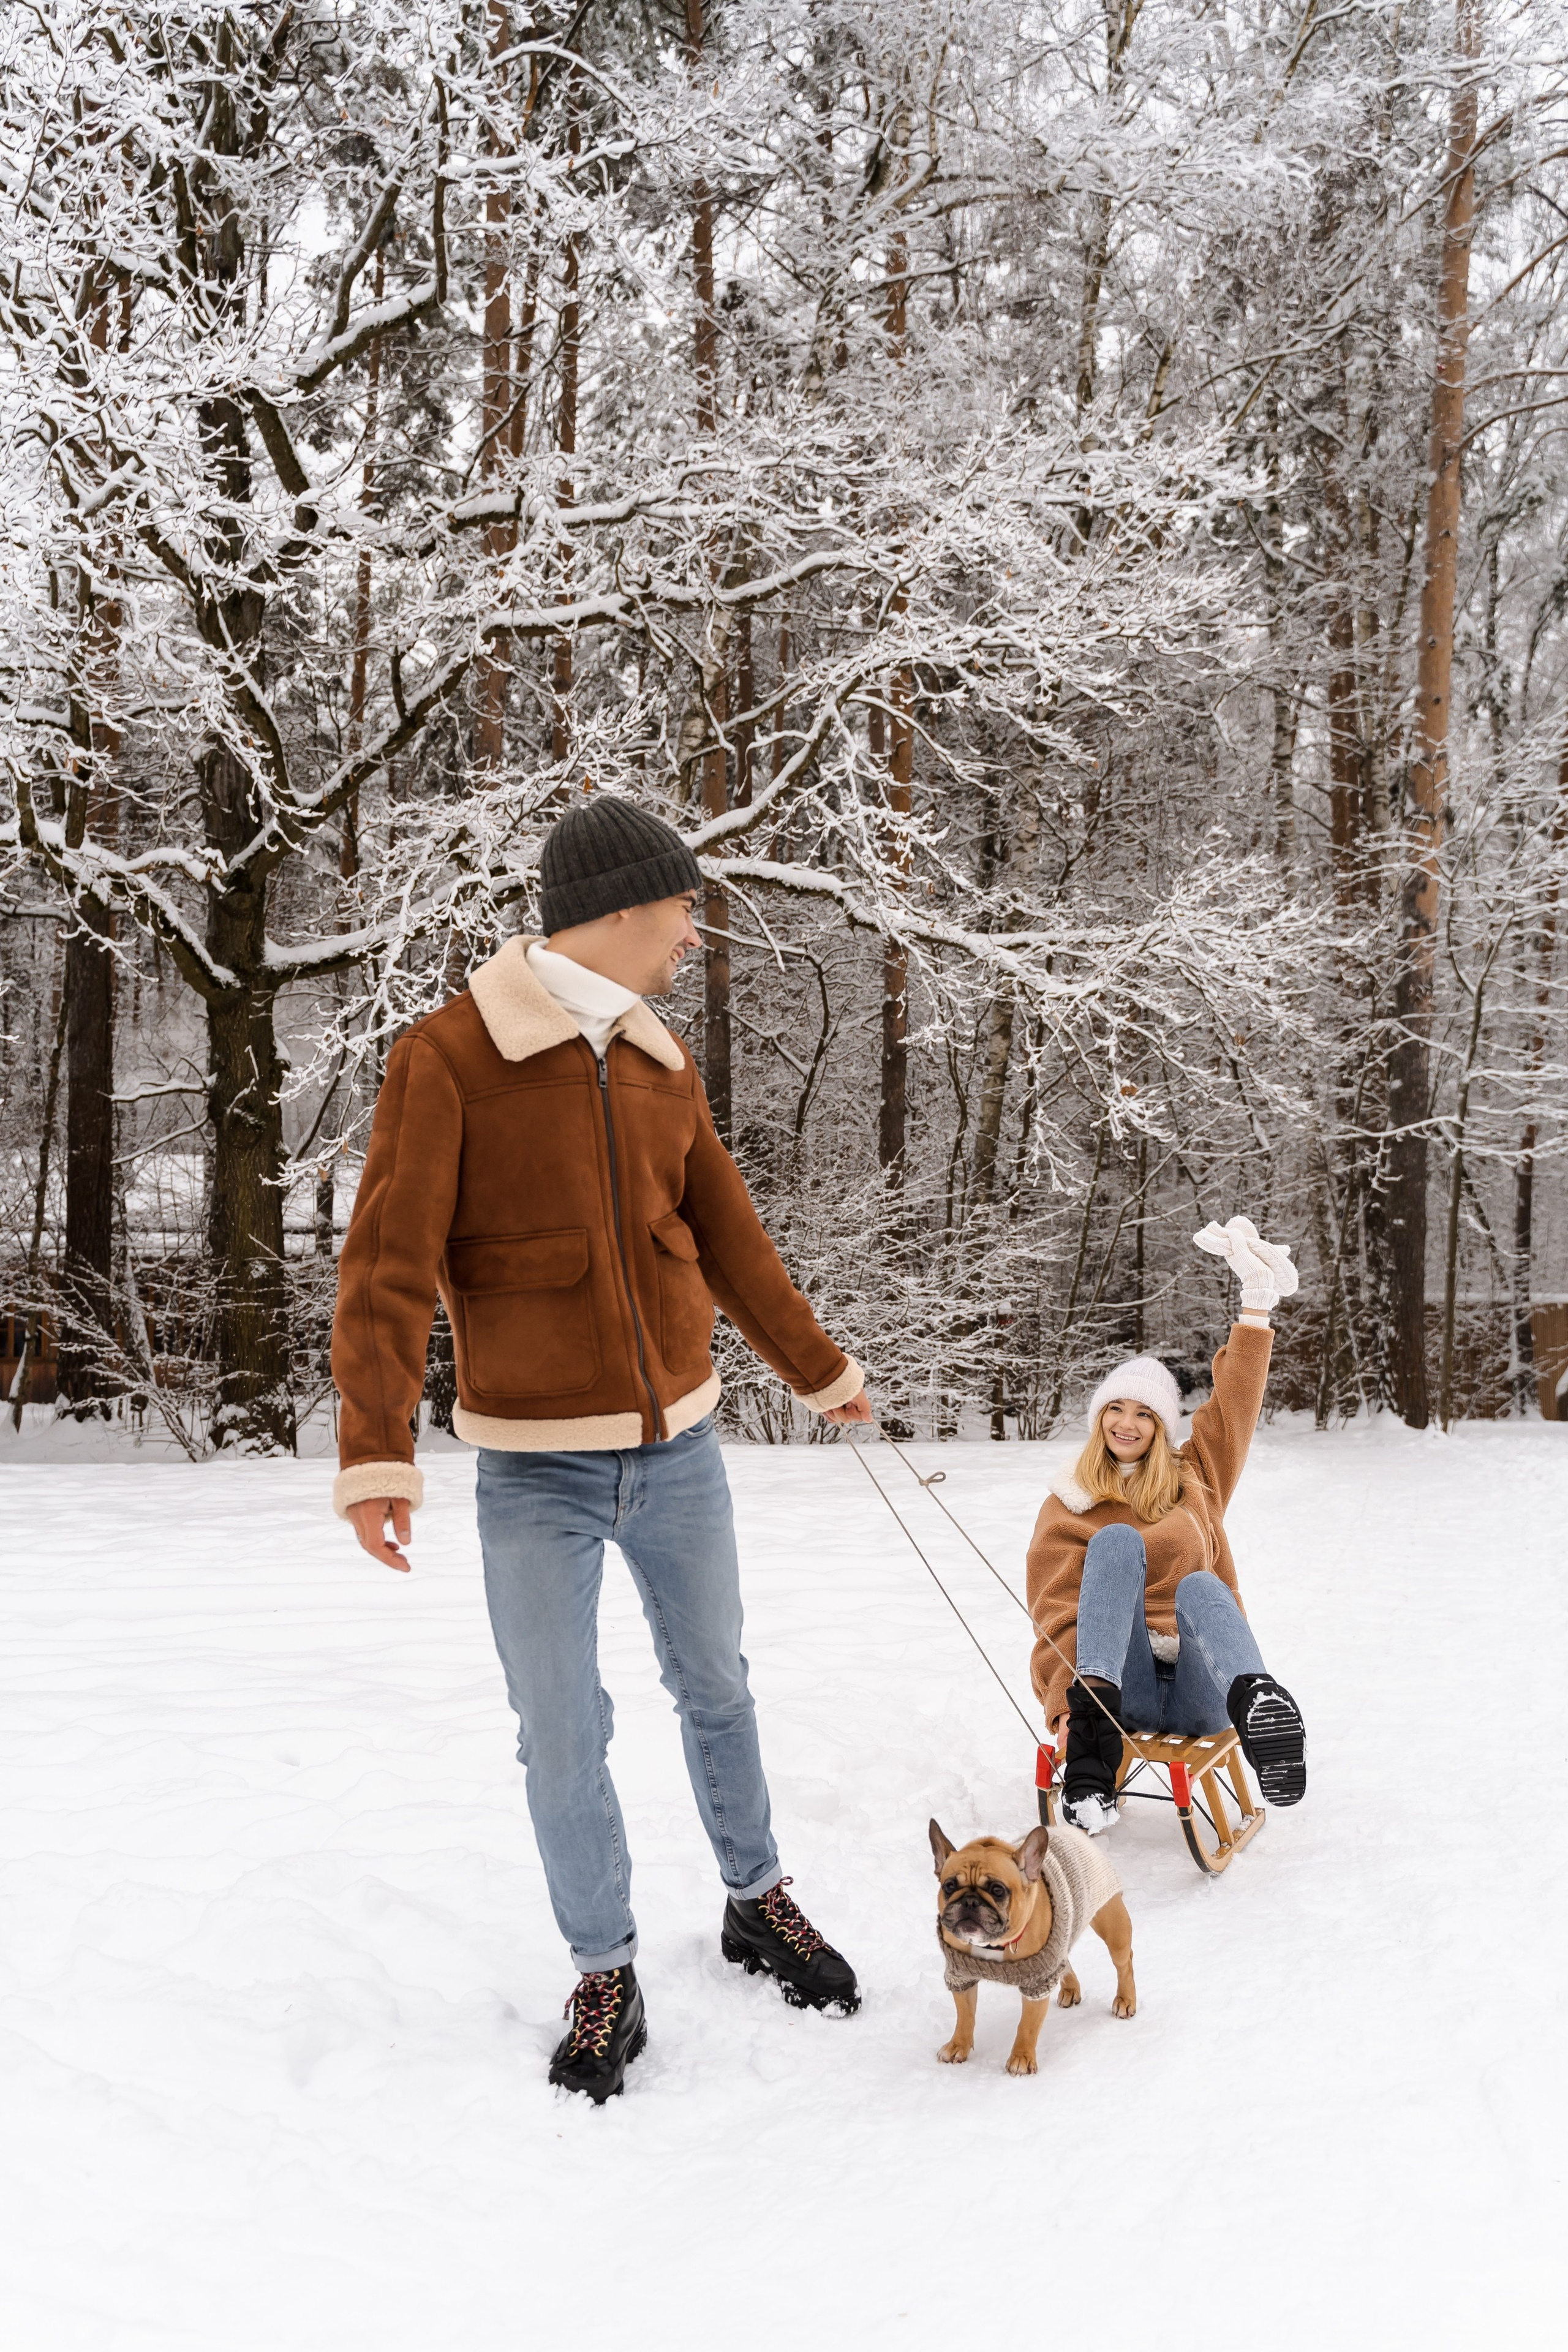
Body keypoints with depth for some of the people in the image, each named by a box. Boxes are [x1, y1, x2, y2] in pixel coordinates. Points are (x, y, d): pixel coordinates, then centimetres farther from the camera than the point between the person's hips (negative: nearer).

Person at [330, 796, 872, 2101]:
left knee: (715, 1687, 19)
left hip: (680, 1448, 5)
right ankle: (606, 1977, 22)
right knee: (564, 1736, 3)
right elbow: (389, 1267, -17)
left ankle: (758, 1901, 39)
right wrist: (377, 1451, -26)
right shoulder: (450, 1057, -13)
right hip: (536, 1468, -5)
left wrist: (821, 1371, 25)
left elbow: (728, 1238, 17)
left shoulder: (663, 1064, 5)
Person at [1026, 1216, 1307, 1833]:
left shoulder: (1194, 1481, 23)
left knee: (1199, 1586, -31)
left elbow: (1236, 1401, 17)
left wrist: (1257, 1301, 10)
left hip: (1198, 1689, 1)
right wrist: (1066, 1702, -15)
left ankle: (1258, 1704, -65)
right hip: (1125, 1683, -1)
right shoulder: (1067, 1509, 15)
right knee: (1118, 1540, -24)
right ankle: (1094, 1717, -47)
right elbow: (1053, 1614, 3)